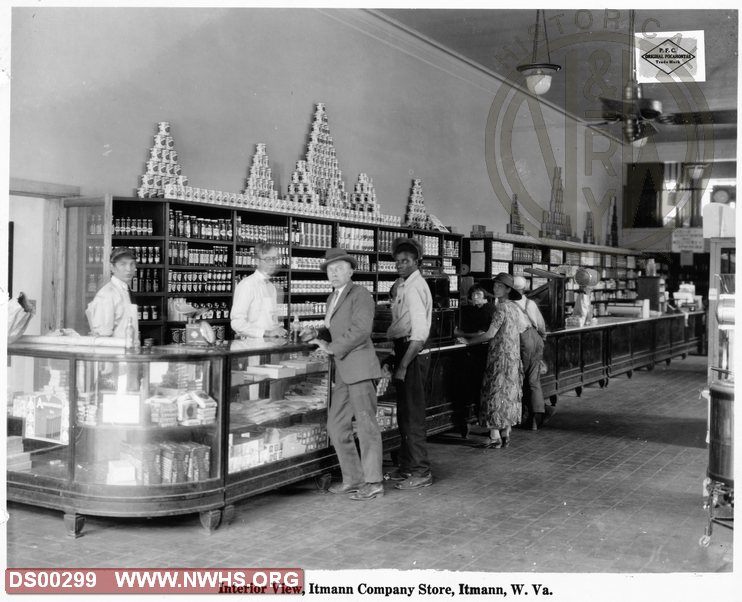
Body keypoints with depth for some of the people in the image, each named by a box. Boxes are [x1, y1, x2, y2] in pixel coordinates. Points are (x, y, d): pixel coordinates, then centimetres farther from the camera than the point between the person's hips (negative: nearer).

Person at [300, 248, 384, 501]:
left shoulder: (360, 295, -7)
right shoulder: (332, 298, 20)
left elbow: (361, 329, -19)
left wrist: (333, 348, -14)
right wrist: (317, 333, 7)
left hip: (360, 368, -9)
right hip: (343, 372, 9)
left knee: (366, 425, -4)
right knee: (337, 425, 10)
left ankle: (373, 482, 5)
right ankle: (352, 479, 19)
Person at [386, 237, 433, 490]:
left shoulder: (414, 287, -16)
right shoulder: (404, 285, 14)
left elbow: (419, 333, -22)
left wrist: (403, 366, -23)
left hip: (411, 351, -10)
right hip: (403, 349, 10)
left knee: (412, 414, -3)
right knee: (404, 412, 17)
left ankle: (421, 472, 5)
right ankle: (407, 466, 29)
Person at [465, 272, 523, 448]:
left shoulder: (501, 307, -15)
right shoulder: (514, 307, 12)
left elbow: (490, 334, -19)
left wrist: (469, 341, -10)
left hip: (500, 355, -9)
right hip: (514, 355, 9)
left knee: (495, 393, -4)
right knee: (510, 394, 11)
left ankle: (495, 437, -4)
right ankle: (506, 434, 15)